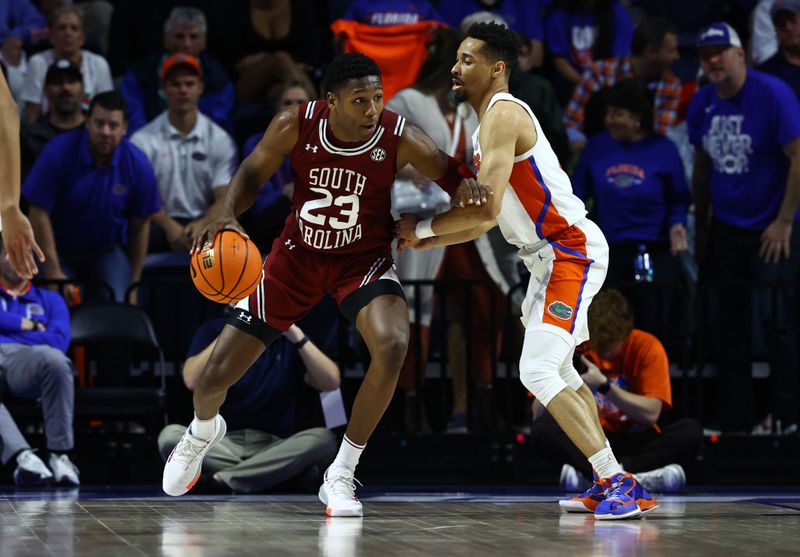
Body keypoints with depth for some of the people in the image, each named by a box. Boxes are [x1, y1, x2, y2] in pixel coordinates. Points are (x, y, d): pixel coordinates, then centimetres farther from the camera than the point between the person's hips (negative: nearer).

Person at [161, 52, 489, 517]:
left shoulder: (399, 138, -23)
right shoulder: (296, 126, -20)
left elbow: (450, 172, -12)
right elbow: (253, 173, -5)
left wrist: (467, 187, -36)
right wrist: (227, 215, -25)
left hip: (364, 259, -1)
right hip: (299, 254, 1)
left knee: (393, 344, -34)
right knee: (214, 379, 1)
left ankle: (341, 475, -14)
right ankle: (204, 432, 43)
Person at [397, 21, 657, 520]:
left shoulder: (502, 115, -16)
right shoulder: (489, 122, 17)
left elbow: (486, 208, -27)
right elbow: (488, 220, 23)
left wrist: (420, 227, -14)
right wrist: (427, 242, 13)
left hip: (571, 251, -11)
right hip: (554, 254, 11)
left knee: (538, 372, -18)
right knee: (558, 370, 21)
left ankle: (623, 486, -19)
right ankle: (608, 484, 28)